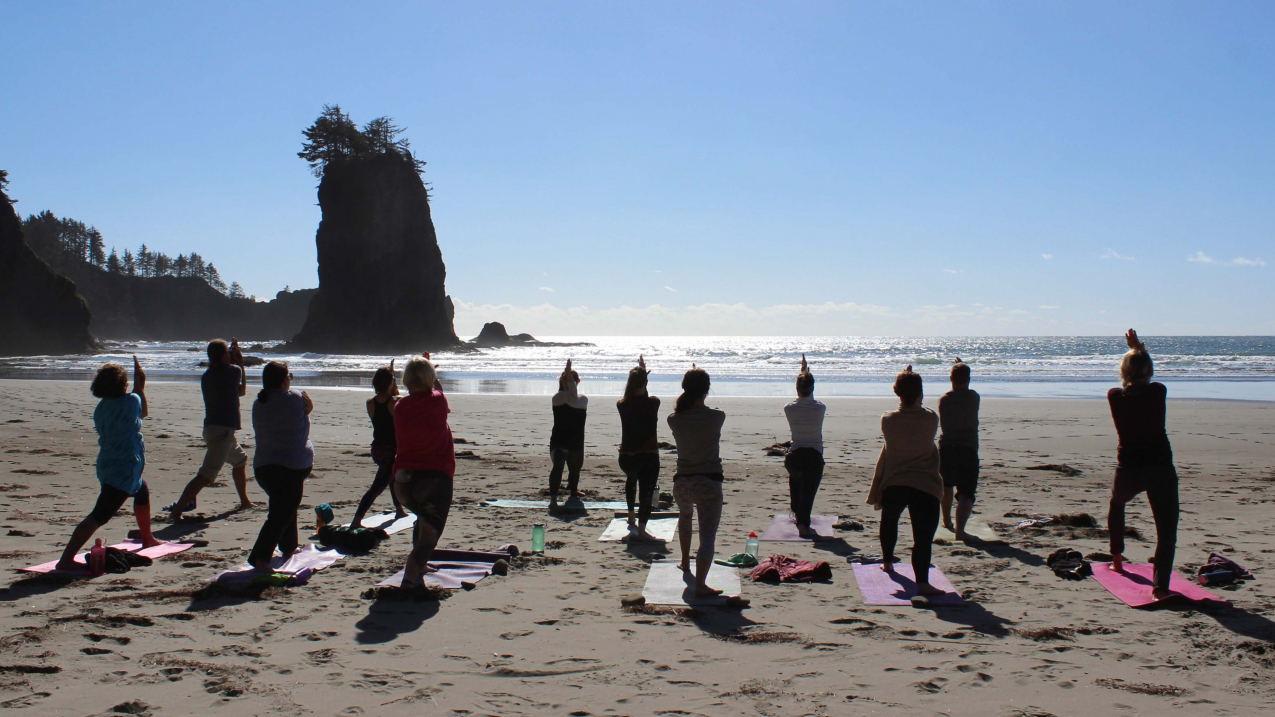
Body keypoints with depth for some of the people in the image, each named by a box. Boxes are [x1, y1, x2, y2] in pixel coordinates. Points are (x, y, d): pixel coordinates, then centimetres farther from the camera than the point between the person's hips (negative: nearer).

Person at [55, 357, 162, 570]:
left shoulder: (101, 408, 6)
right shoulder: (131, 401, -12)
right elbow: (144, 412, 11)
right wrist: (139, 384, 19)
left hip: (107, 466, 9)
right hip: (123, 470, -9)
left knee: (142, 493, 33)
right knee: (99, 516, -15)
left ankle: (147, 539, 50)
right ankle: (66, 559, -24)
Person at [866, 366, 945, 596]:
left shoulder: (888, 421, -6)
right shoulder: (931, 419, -8)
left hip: (893, 484, 3)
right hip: (925, 486, -3)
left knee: (889, 521, 29)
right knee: (923, 535, -8)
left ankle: (887, 562, 46)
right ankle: (922, 581, -21)